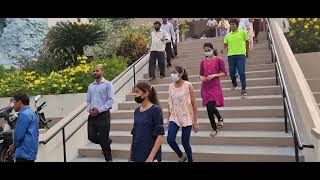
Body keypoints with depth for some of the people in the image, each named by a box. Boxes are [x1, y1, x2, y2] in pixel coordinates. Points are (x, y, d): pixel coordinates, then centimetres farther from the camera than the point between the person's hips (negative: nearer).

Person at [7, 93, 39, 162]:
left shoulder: (24, 114, -13)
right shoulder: (32, 113, 17)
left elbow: (19, 134, -16)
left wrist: (14, 146, 3)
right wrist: (14, 146, 14)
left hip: (24, 153, -10)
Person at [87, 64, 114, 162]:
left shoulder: (107, 84, -4)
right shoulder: (90, 86, 13)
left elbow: (111, 100, -11)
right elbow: (88, 101, 16)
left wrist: (99, 110, -17)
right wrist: (89, 109, -4)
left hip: (103, 115, -5)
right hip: (92, 115, 5)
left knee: (104, 139, 0)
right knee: (91, 137, 6)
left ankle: (108, 158, 20)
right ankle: (107, 141, 36)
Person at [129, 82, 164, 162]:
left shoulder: (155, 109, -12)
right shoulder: (137, 111, 5)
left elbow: (160, 136, -16)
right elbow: (134, 134, 10)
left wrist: (151, 157, -20)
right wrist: (130, 154, 9)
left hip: (150, 155, -5)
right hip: (136, 155, 5)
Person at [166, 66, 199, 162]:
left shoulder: (188, 85, -11)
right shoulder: (171, 86, 2)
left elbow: (194, 104, -9)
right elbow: (170, 104, 9)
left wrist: (195, 122, -9)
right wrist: (168, 119, 11)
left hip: (187, 118, -4)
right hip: (174, 117, 4)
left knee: (185, 142, 1)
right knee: (170, 140, -8)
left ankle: (190, 160, 29)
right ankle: (181, 156, 21)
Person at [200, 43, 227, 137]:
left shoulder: (219, 60, -3)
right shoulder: (203, 62, 8)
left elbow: (224, 73, -3)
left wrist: (214, 75, -16)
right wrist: (202, 78, -8)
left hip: (215, 86, -4)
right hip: (205, 87, 4)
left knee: (211, 108, -15)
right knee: (209, 109, 7)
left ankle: (220, 118, 16)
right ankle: (214, 129, 26)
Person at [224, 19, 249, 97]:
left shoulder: (243, 32, 4)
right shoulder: (228, 35, 11)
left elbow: (247, 42, 10)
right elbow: (225, 45, 12)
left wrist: (247, 52, 13)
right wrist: (224, 49, -8)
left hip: (240, 55, -3)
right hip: (231, 55, 3)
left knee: (241, 72, -7)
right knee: (232, 72, 8)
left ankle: (243, 89, 2)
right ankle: (234, 84, 35)